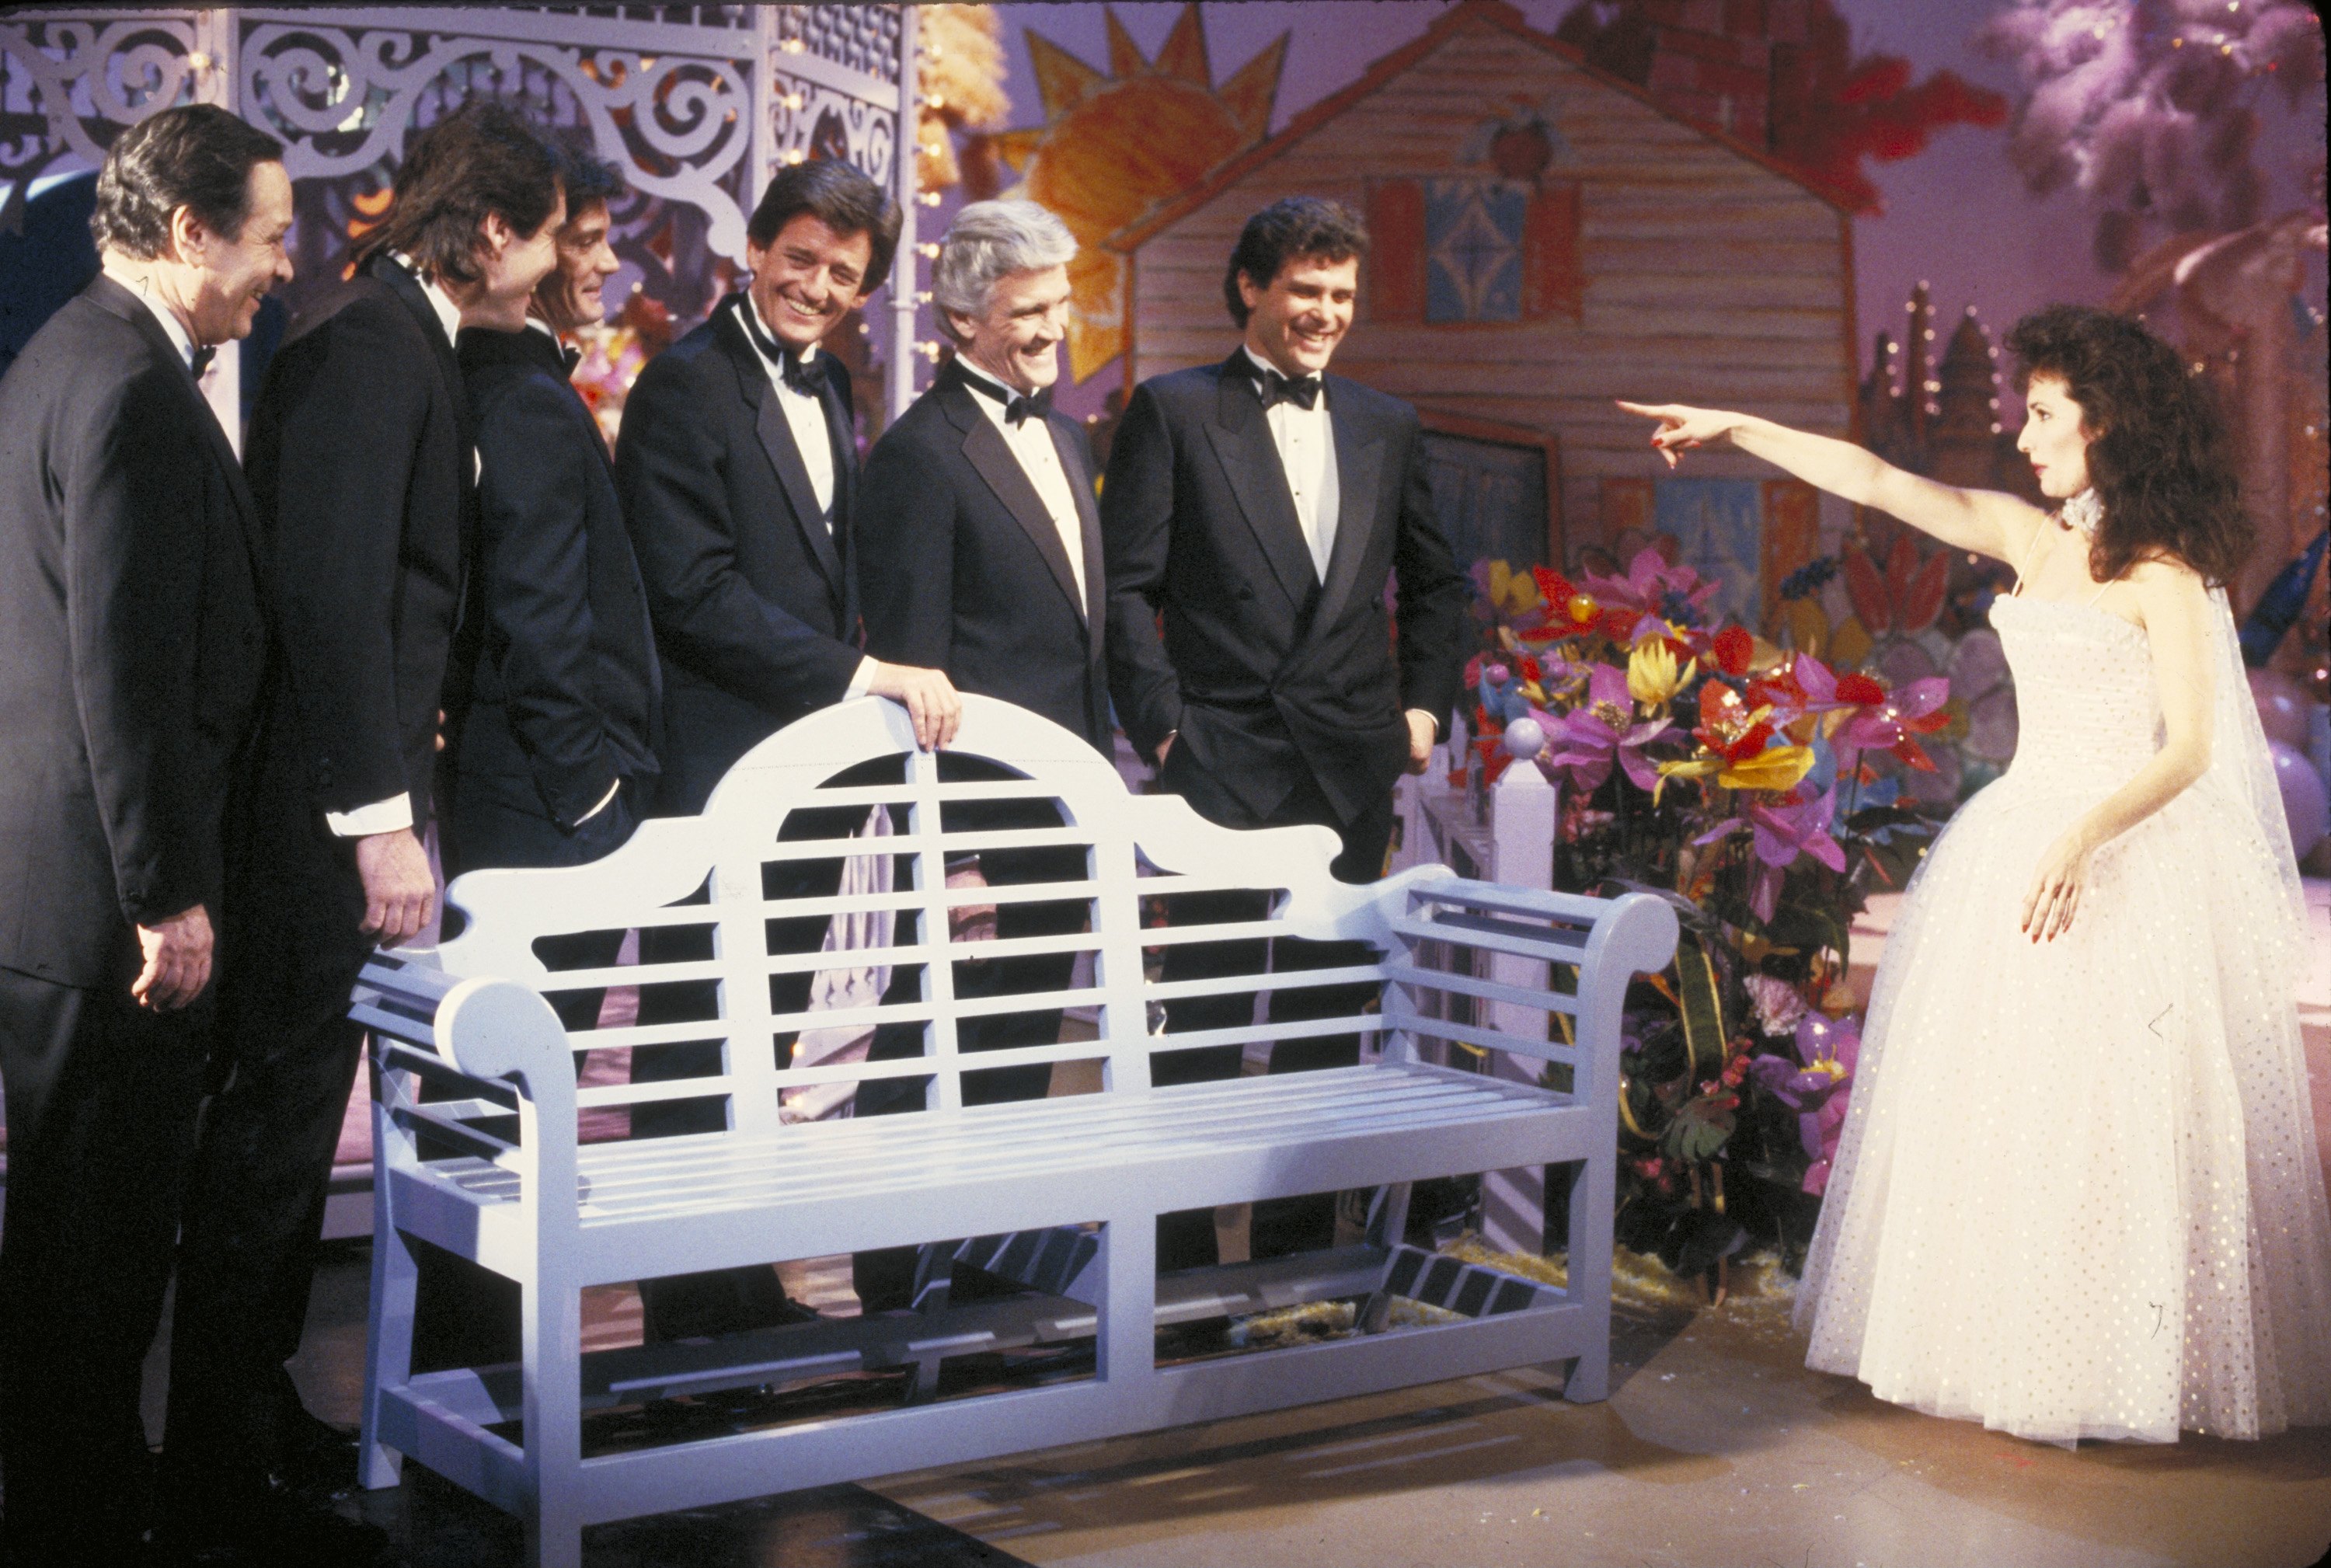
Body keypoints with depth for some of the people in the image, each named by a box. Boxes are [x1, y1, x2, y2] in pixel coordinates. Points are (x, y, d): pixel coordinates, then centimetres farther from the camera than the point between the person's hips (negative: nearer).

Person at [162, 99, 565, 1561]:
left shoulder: (404, 342, 14)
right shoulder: (367, 346, -16)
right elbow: (332, 592, -23)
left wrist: (402, 780, 19)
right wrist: (380, 820, -24)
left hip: (343, 794, 10)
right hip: (324, 802, -10)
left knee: (289, 1114, 18)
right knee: (277, 1122, -1)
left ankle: (255, 1411, 31)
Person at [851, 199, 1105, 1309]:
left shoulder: (1065, 436, 15)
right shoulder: (921, 453, -12)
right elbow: (909, 658, -14)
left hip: (1061, 806, 8)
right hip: (976, 811, -8)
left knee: (1022, 1053, 16)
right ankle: (894, 1282, 9)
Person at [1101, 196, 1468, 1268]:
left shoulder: (1387, 429, 14)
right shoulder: (1172, 411, 0)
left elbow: (1433, 584, 23)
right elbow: (1127, 585, -4)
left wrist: (1426, 704, 11)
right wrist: (1161, 722, -11)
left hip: (1352, 766, 5)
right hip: (1224, 758, -4)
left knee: (1327, 1008, 10)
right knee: (1208, 1011, -2)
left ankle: (1301, 1239, 20)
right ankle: (1182, 1251, 7)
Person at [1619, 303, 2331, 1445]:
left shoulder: (2160, 570, -10)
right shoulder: (2030, 538, 9)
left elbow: (2188, 750, -15)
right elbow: (1873, 481, 12)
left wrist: (2084, 839, -29)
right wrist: (1732, 429, 12)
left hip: (2131, 856, -7)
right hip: (2021, 837, 7)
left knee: (2105, 1114, -6)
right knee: (1996, 1103, 7)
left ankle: (2116, 1364, 6)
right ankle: (2015, 1343, 16)